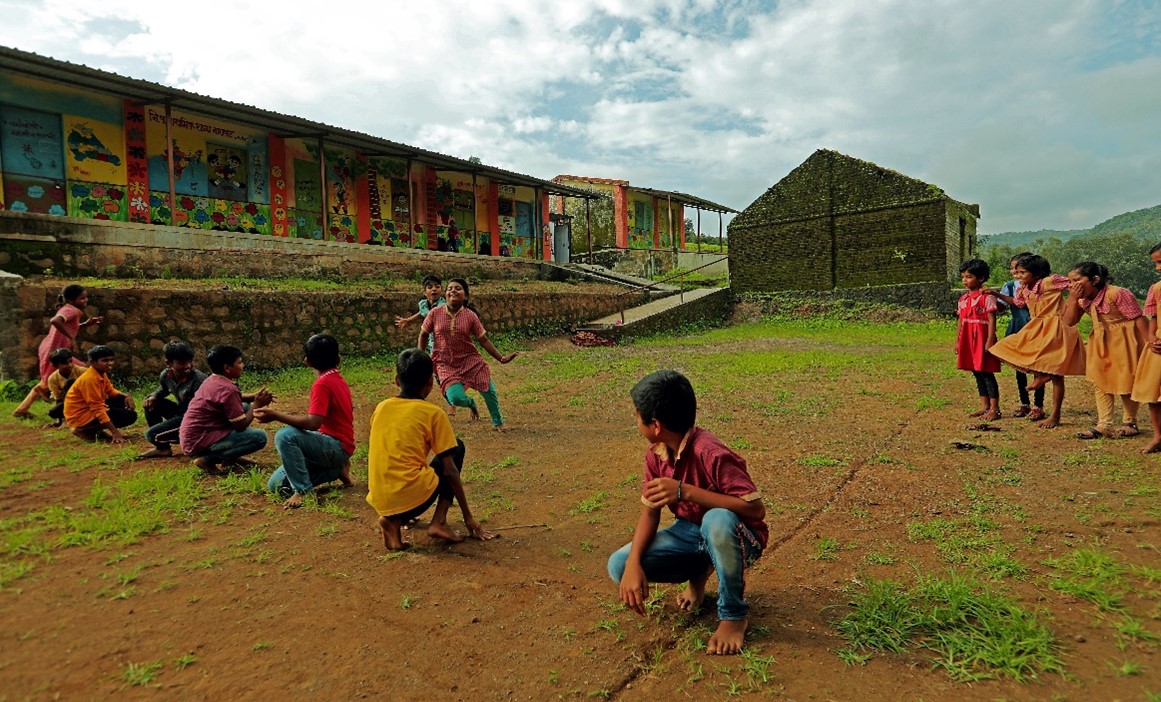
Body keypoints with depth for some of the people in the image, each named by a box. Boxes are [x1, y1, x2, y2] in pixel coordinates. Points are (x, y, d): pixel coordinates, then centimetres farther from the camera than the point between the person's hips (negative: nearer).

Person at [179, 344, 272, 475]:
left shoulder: (212, 380, 6)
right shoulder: (227, 389, -22)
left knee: (245, 407, 17)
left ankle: (230, 457, 15)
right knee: (260, 437, -17)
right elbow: (241, 425, -18)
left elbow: (235, 399, 23)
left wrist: (254, 397, 4)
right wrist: (257, 404, -6)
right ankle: (208, 459, -9)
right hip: (199, 443, -10)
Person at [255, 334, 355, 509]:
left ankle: (304, 492, -20)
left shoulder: (322, 384, -16)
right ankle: (337, 469, 9)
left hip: (336, 447, -9)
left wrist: (275, 415, -21)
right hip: (336, 448, 9)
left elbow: (313, 423, -27)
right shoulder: (338, 379, 12)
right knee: (276, 485, 6)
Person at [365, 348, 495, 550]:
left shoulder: (381, 408, 11)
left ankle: (394, 520, 8)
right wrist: (468, 516, 7)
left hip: (379, 502, 5)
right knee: (457, 447, 17)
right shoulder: (434, 414, -1)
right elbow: (450, 471, -1)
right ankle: (439, 522, 5)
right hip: (414, 498, -5)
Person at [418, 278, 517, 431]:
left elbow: (483, 340, -2)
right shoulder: (435, 313, -7)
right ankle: (470, 403, 21)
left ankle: (498, 422, 27)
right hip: (446, 365, -1)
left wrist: (501, 358, -6)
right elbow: (423, 334, 6)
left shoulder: (470, 315, -6)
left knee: (488, 389, -3)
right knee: (455, 398, -20)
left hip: (470, 360, 1)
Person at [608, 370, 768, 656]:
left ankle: (733, 615, -15)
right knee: (619, 565, -13)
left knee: (717, 520, -42)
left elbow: (756, 509, -32)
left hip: (734, 537, -6)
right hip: (690, 533, 6)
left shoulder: (711, 454, -29)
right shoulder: (656, 455, -6)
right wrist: (634, 563, -20)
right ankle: (699, 572, 13)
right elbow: (650, 512, -3)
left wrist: (685, 491, -37)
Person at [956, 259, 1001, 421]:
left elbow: (991, 321, -13)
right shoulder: (963, 298, 12)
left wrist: (989, 341, -18)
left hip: (982, 339, -7)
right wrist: (957, 341, 15)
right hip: (968, 340, 7)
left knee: (986, 373, -4)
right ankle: (984, 406, 20)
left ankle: (994, 409, 2)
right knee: (977, 373, 12)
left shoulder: (987, 297, -9)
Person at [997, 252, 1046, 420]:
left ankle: (1038, 406, 8)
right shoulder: (1010, 286, 5)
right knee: (1019, 368, 10)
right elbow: (1001, 308, 0)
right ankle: (1024, 404, 22)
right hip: (1017, 331, 5)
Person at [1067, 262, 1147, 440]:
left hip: (1123, 343, -7)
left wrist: (1148, 347, -22)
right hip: (1101, 343, 7)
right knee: (1099, 381, 6)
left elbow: (1139, 320, -21)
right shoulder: (1085, 299, -1)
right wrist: (1073, 298, -14)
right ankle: (1104, 425, 13)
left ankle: (1129, 424, 22)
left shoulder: (1118, 294, -22)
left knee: (1125, 383, 4)